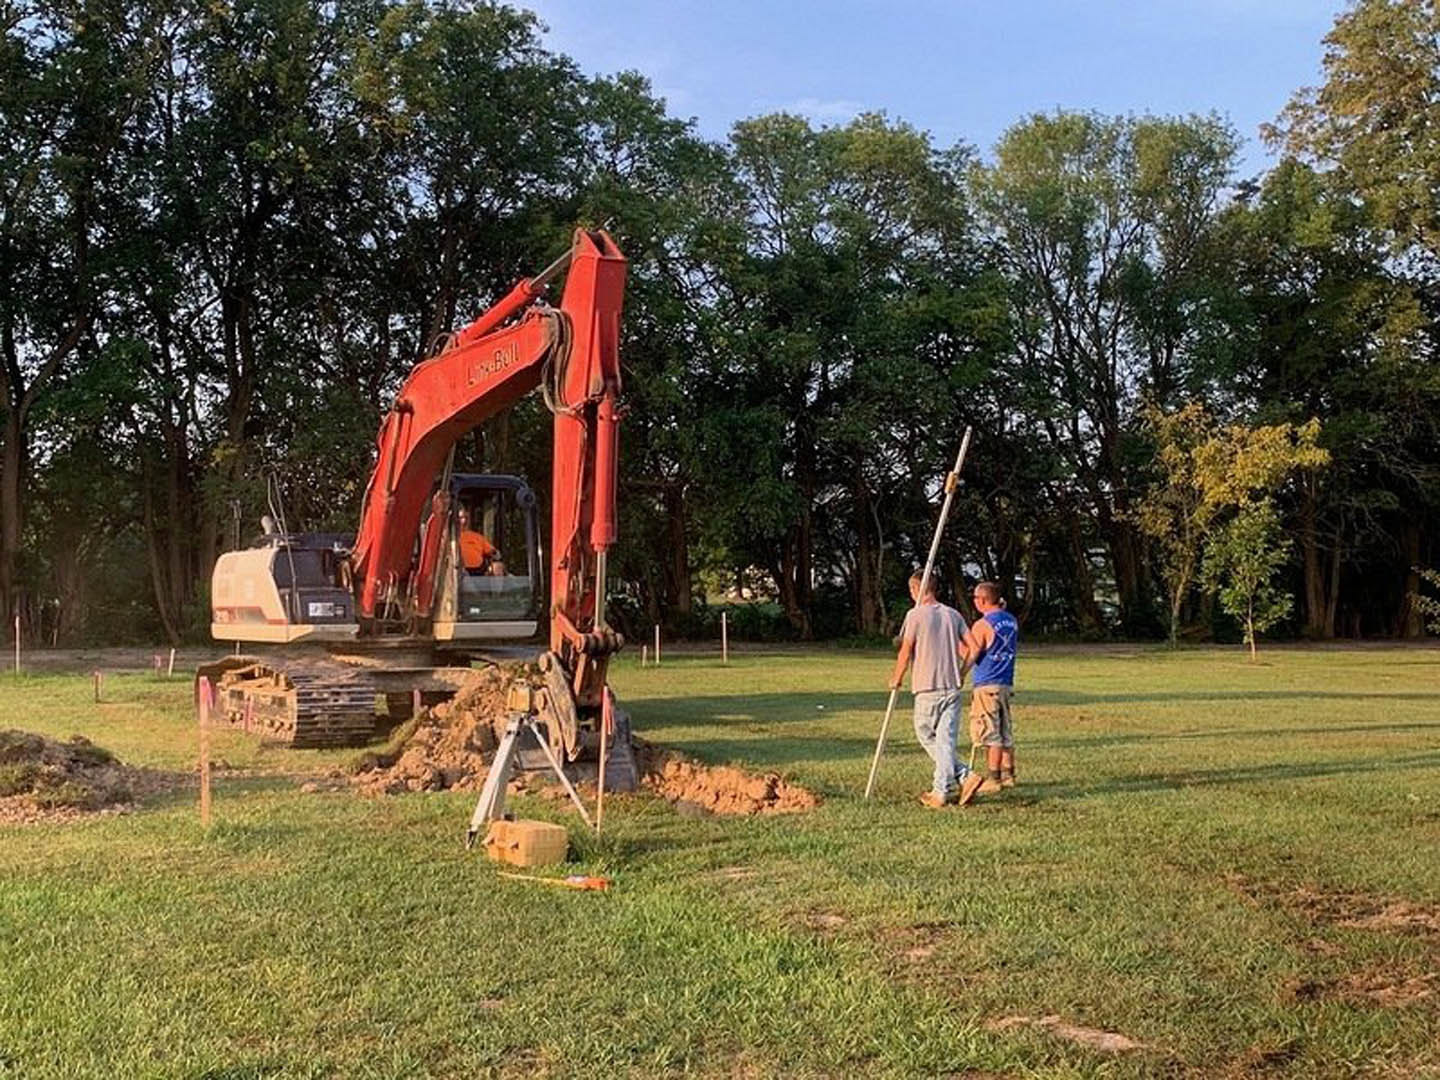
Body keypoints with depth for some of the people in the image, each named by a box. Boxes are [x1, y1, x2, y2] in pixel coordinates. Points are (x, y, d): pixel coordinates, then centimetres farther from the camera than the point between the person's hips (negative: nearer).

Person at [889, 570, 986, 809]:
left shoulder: (916, 615, -6)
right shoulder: (953, 615, 9)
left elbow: (905, 652, -5)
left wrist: (896, 680, 8)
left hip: (927, 687, -5)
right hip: (952, 686, 5)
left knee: (926, 736, 9)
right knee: (946, 739, 5)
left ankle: (965, 776, 2)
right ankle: (942, 790, 0)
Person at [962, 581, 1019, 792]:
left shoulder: (982, 625, -14)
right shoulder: (1011, 621, 9)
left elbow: (971, 657, -13)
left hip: (986, 685, -8)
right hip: (1006, 683, 8)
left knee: (990, 734, -5)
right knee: (1005, 733, 13)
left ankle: (993, 779, -3)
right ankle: (1008, 775, 18)